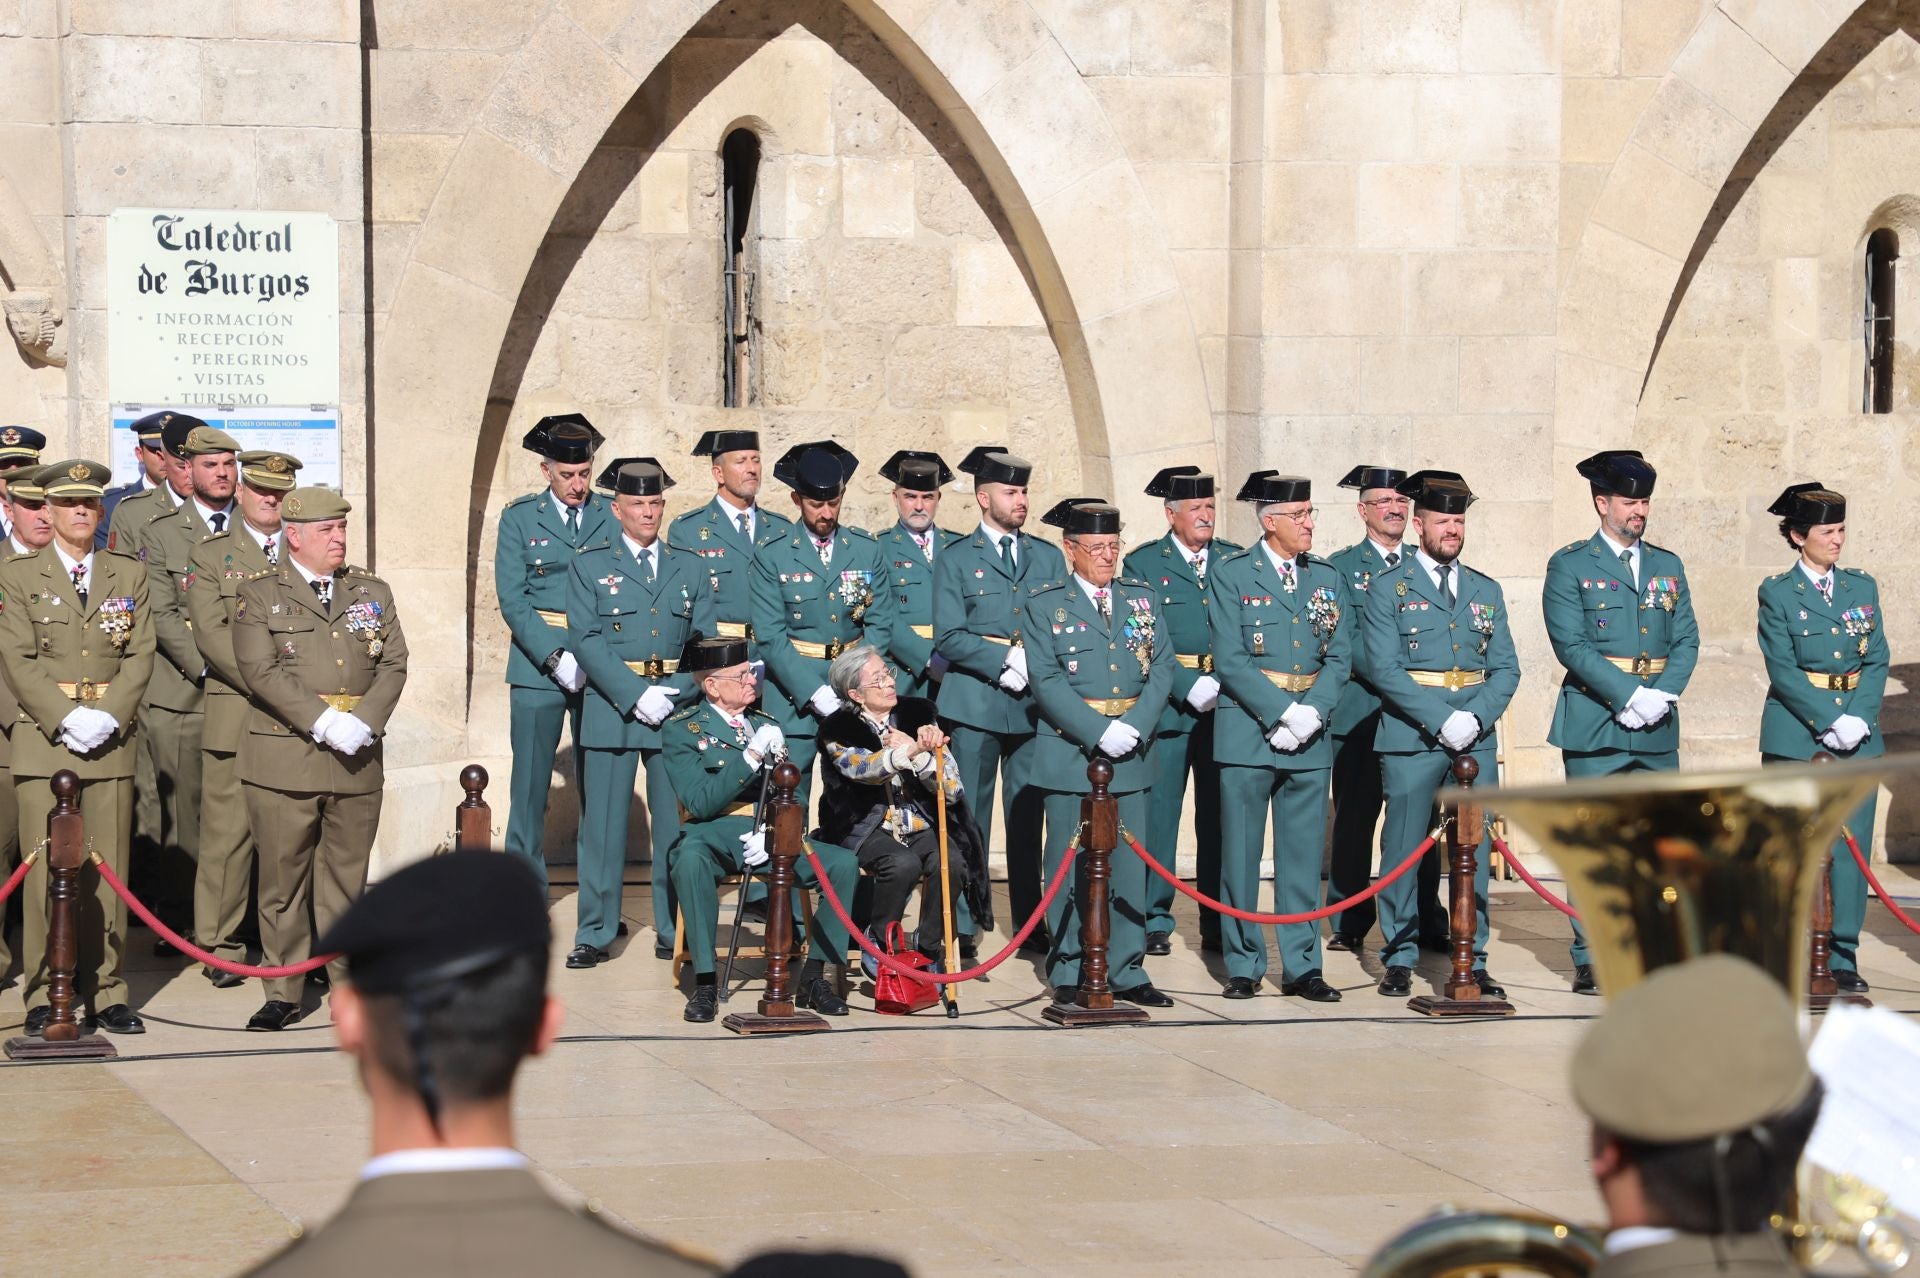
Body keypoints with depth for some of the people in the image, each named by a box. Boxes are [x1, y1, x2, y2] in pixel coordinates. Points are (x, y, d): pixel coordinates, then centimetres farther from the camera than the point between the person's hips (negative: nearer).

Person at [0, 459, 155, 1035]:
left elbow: (140, 656, 6)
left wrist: (107, 717, -9)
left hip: (111, 742, 2)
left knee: (107, 870, 1)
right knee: (46, 871, -4)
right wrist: (66, 720, -13)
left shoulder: (129, 575, 13)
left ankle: (106, 992, 6)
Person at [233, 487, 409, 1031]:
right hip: (283, 760, -3)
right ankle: (282, 992, 6)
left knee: (347, 877, 7)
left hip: (358, 761, 3)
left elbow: (393, 666, 7)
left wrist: (364, 722, -10)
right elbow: (261, 671, -9)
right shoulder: (258, 594, 2)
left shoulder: (373, 593, 14)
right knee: (283, 878, 0)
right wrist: (325, 723, -16)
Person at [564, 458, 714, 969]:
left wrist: (678, 693, -10)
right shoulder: (589, 565, 5)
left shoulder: (688, 568, 13)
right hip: (611, 707, -2)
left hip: (677, 710, 2)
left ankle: (674, 932, 11)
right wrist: (635, 695, -14)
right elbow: (585, 640, -5)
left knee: (676, 824, 3)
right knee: (603, 823, -1)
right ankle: (595, 934, 5)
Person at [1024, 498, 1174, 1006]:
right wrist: (1099, 732, -16)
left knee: (1128, 864, 5)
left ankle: (1126, 972, 10)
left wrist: (1135, 728, -10)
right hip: (1068, 751, -3)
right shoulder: (1046, 604, 1)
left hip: (1130, 754, 3)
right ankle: (1068, 974, 8)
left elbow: (1163, 669, 6)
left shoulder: (1142, 599, 12)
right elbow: (1047, 682, -8)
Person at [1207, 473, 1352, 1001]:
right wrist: (1282, 714, -15)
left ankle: (1302, 967, 9)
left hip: (1310, 738, 3)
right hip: (1248, 732, -3)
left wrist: (1313, 713, -9)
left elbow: (1340, 656, 7)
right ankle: (1243, 966, 7)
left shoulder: (1326, 578, 11)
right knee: (1241, 853, 0)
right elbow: (1230, 661, -8)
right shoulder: (1232, 577, -1)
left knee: (1304, 853, 4)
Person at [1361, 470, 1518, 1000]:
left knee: (1475, 851, 3)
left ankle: (1472, 961, 8)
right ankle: (1398, 959, 8)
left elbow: (1506, 668, 10)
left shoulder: (1486, 591, 15)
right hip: (1410, 738, -3)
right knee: (1404, 850, -1)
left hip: (1477, 738, 3)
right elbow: (1384, 668, -7)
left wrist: (1477, 717, -8)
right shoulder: (1388, 589, 2)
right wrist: (1441, 719, -15)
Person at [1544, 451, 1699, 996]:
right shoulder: (1570, 566, 0)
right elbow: (1571, 645, -9)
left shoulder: (1667, 566, 15)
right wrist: (1630, 696, -15)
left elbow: (1686, 640, 10)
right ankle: (1590, 961, 1)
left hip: (1658, 727, 5)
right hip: (1595, 722, -5)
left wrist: (1663, 695, -7)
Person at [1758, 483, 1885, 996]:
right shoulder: (1777, 593, -1)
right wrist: (1831, 722, -16)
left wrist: (1859, 719, -9)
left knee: (1851, 845, 0)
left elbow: (1877, 661, 7)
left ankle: (1843, 957, 5)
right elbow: (1783, 670, -8)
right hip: (1795, 735, -3)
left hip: (1858, 733, 3)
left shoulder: (1862, 587, 11)